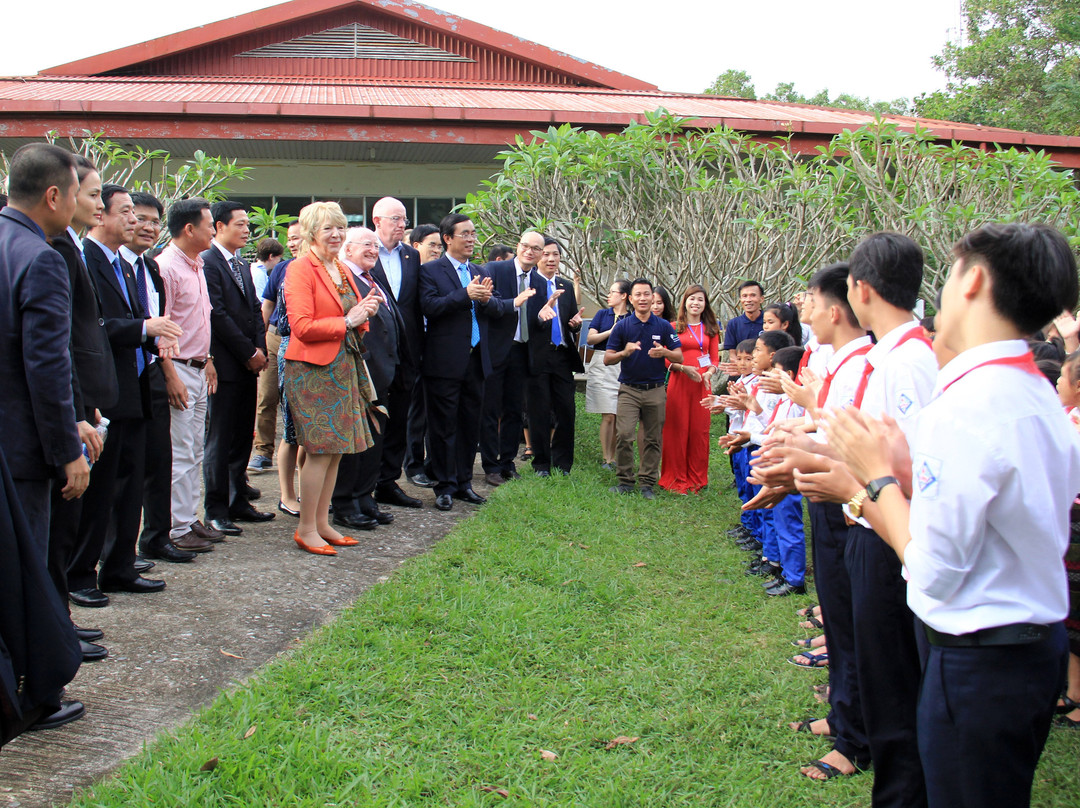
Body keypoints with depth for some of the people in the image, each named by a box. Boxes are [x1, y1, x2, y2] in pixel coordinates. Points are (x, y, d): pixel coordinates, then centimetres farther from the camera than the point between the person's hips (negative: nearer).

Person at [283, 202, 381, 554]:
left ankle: (322, 523, 18)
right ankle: (306, 529, 3)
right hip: (313, 369, -8)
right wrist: (347, 320, -15)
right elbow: (302, 327, -16)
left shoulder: (342, 270, 17)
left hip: (343, 366, 8)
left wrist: (365, 313, 3)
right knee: (322, 450, -8)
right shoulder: (301, 268, -8)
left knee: (335, 450, 9)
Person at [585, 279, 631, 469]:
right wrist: (611, 331, -9)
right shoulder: (602, 314, 10)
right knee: (608, 416, -6)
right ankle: (606, 459, -1)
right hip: (602, 368, 0)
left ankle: (614, 458, 11)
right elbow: (590, 339, 0)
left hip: (624, 368, 0)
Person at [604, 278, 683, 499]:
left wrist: (664, 352, -18)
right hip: (629, 389, -1)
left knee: (653, 439, 5)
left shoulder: (664, 326, 4)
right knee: (624, 435, -10)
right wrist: (625, 352, -19)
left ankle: (647, 483, 14)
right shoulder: (622, 326, 2)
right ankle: (625, 481, 3)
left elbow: (679, 356, 4)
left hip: (655, 390, 1)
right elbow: (607, 359, 1)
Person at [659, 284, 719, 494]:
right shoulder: (675, 327, 4)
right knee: (677, 429, -2)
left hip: (703, 383, 2)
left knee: (700, 430, 4)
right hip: (679, 382, -2)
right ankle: (676, 478, 7)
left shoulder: (710, 329, 13)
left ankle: (696, 479, 14)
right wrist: (684, 368, -14)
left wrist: (709, 372, -8)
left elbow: (715, 358, 12)